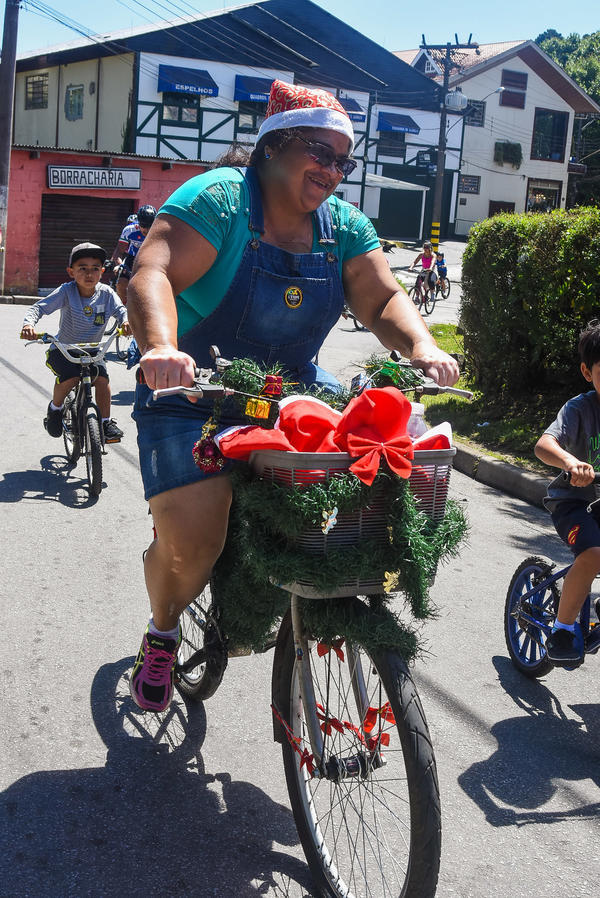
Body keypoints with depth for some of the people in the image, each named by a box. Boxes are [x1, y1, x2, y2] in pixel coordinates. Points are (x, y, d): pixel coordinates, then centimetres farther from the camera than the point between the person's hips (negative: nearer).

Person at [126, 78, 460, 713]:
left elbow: (382, 299, -1)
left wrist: (423, 347, -23)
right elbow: (152, 274, -27)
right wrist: (161, 348, -47)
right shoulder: (218, 197, -14)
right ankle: (162, 632, 13)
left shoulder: (344, 225, 5)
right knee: (193, 536, -21)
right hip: (194, 393, -5)